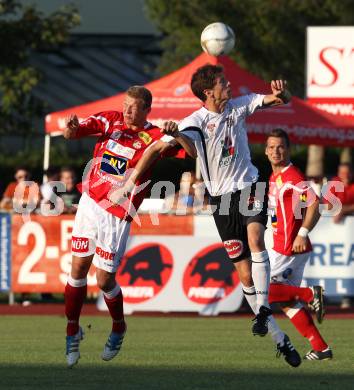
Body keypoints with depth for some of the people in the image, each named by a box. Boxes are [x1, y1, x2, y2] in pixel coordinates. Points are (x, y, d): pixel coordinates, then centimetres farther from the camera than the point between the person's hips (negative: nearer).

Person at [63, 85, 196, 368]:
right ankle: (72, 332, 18)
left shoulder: (153, 137, -6)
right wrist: (72, 128, -30)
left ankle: (118, 329, 25)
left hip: (118, 215, -3)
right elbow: (73, 132, -6)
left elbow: (193, 152, -10)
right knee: (78, 269, 2)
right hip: (90, 204, 3)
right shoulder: (110, 120, 3)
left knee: (105, 281, -2)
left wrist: (175, 135, -29)